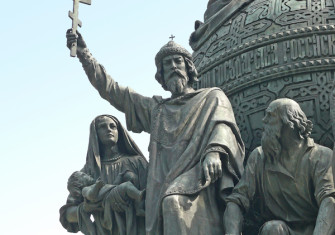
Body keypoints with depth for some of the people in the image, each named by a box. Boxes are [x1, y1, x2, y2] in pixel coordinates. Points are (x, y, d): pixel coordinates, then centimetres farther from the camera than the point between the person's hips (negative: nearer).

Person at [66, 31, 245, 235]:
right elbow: (111, 89, 29)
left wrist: (214, 151, -24)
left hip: (197, 174, -4)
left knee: (174, 201, -34)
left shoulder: (212, 97, 20)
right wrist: (84, 53, 21)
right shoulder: (155, 108, 31)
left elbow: (222, 124, -1)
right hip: (165, 183, 4)